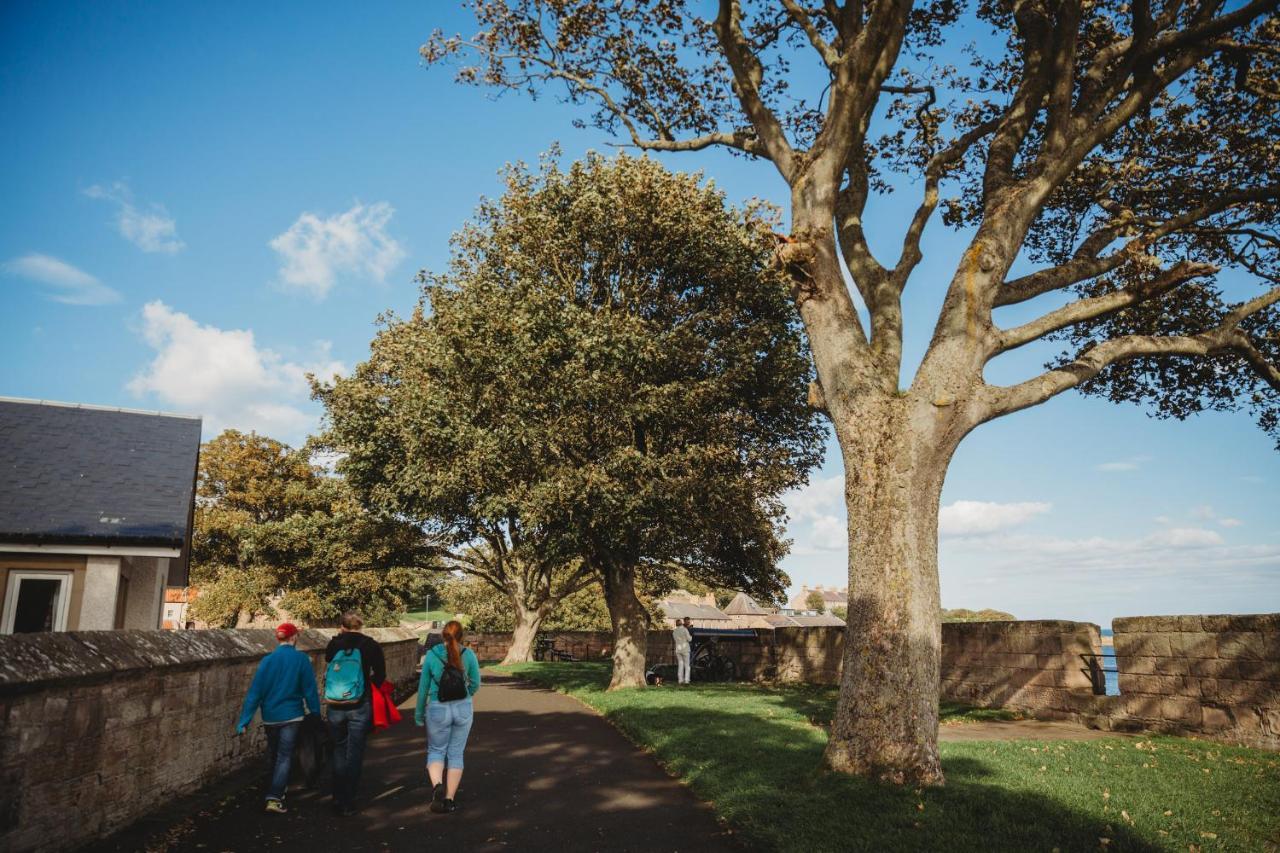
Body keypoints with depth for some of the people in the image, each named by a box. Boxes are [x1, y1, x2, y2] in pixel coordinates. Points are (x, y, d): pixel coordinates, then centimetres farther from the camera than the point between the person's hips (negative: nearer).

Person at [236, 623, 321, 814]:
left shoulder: (267, 660, -4)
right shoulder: (301, 659, -10)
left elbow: (255, 692, -6)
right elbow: (310, 690, -8)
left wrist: (244, 721, -5)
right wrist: (315, 713, 3)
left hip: (270, 717, 3)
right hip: (291, 717, -3)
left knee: (272, 755, 21)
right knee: (284, 757, 3)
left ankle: (275, 789, 37)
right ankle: (275, 797, -8)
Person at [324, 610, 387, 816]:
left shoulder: (334, 644, -2)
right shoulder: (370, 645, -7)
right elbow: (380, 675, -5)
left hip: (335, 706, 2)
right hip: (360, 707, -2)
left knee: (338, 751, 17)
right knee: (354, 754, 6)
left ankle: (338, 800, 21)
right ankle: (348, 802, 8)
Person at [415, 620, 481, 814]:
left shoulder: (431, 654, -6)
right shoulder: (469, 655, -5)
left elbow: (423, 686, 0)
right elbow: (475, 684, 2)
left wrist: (419, 713, 12)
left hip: (438, 710, -1)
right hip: (463, 709, 1)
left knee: (436, 751, 15)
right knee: (456, 754, 12)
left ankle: (437, 785, -11)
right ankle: (449, 799, 13)